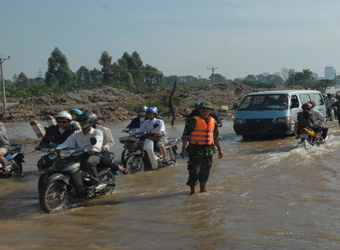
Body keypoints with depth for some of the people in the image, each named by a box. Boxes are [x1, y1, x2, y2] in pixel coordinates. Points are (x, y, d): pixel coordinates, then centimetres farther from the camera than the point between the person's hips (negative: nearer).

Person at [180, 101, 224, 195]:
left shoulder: (213, 122, 13)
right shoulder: (193, 121, -5)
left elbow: (216, 137, 21)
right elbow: (185, 135, -7)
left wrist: (220, 150, 19)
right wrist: (183, 148, -14)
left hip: (208, 151, 5)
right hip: (195, 150, -5)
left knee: (205, 171, 12)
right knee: (194, 171, -4)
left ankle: (203, 189, 25)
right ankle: (193, 191, 8)